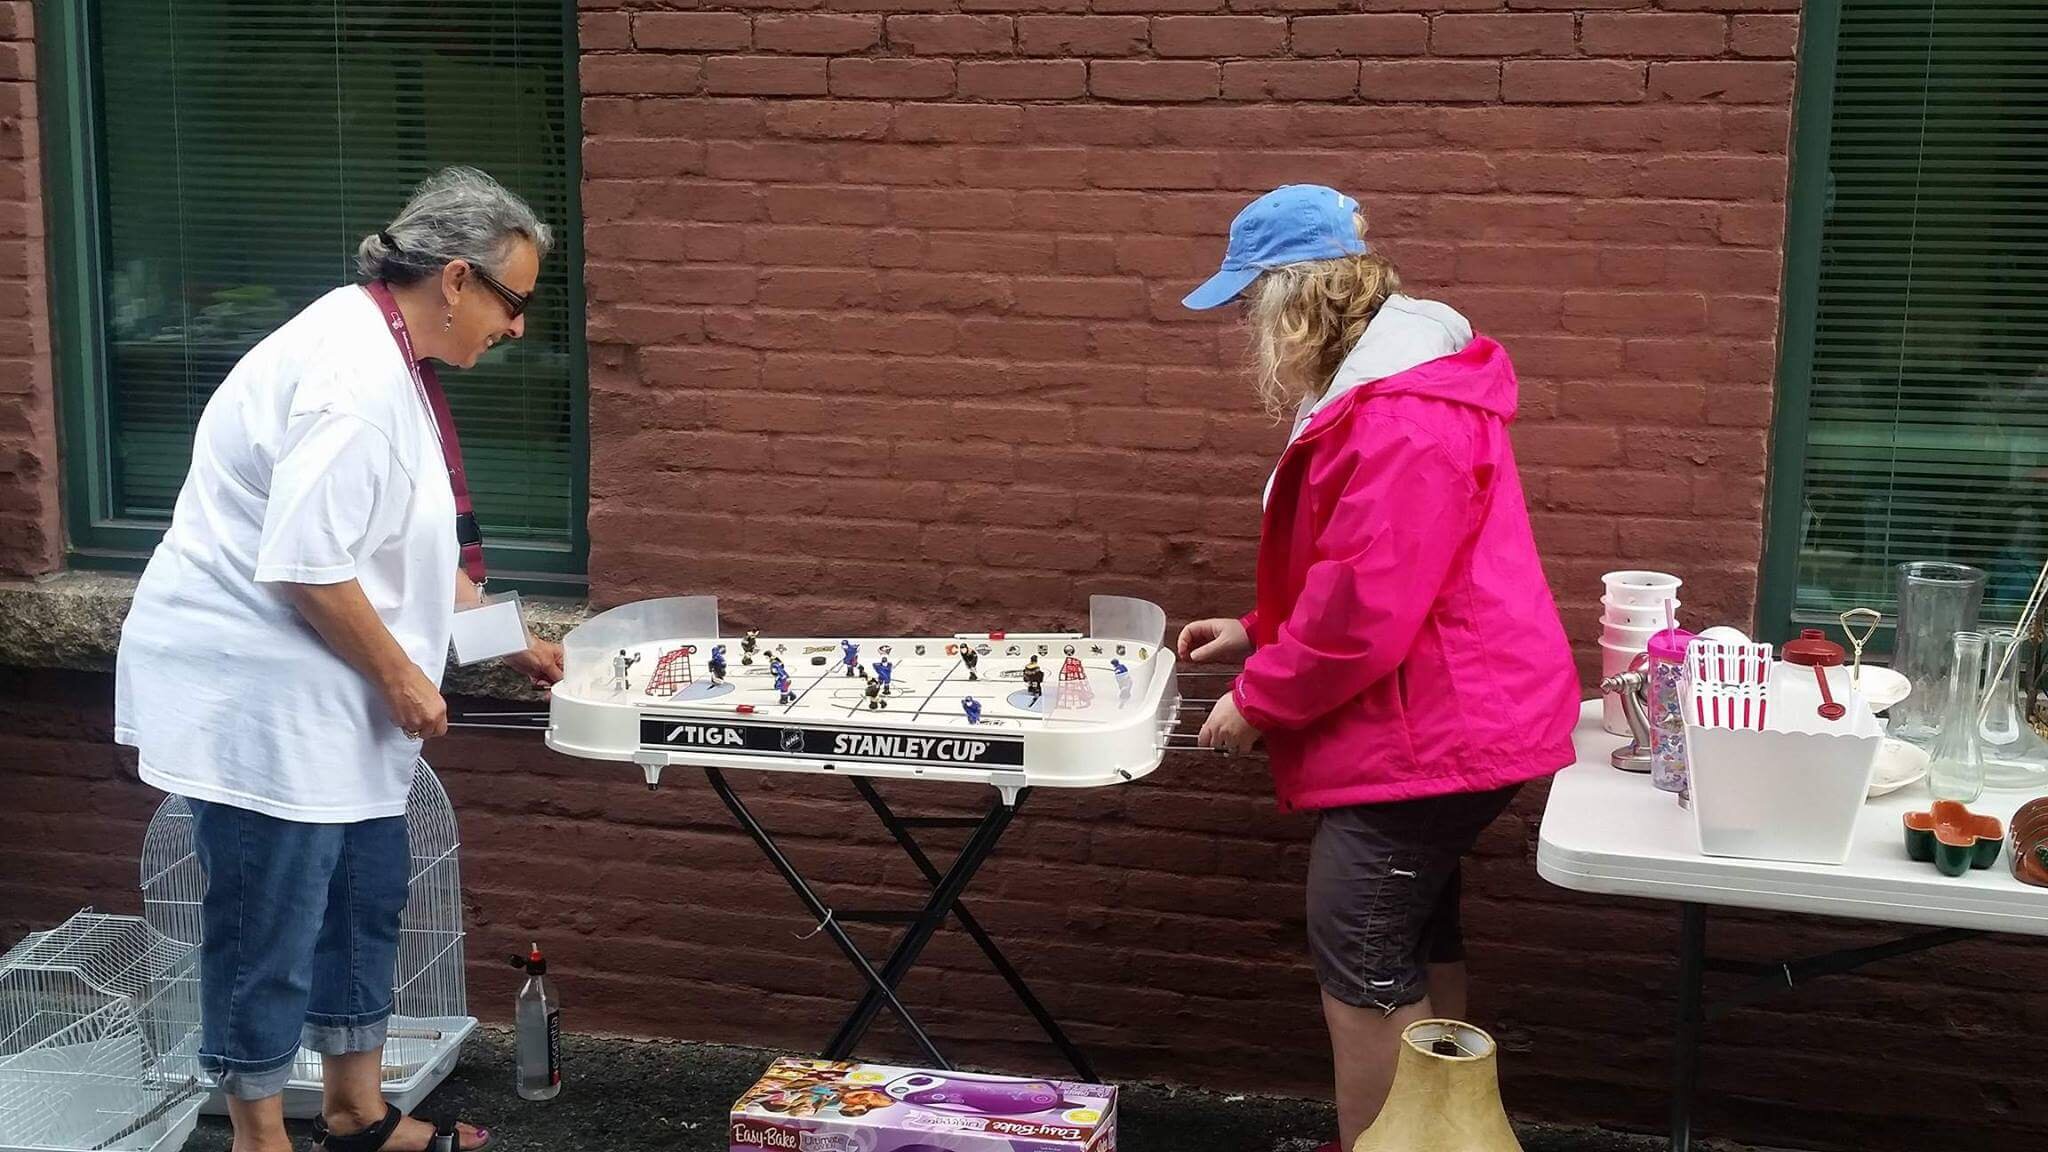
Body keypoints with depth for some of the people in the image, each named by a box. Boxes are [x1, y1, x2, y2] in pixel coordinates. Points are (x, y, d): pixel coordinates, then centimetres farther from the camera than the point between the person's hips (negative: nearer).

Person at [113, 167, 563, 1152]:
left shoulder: (388, 360, 10)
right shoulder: (355, 375, -23)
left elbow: (413, 552, 18)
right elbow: (306, 564, -26)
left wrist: (507, 642, 17)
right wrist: (401, 676, -15)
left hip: (321, 698, 11)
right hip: (254, 696, -11)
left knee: (365, 895, 18)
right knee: (270, 921, 3)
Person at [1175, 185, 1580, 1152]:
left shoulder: (1403, 421, -25)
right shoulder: (1378, 390, 12)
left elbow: (1367, 609, -27)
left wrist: (1259, 701, -15)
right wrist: (1258, 632, 13)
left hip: (1427, 731, -11)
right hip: (1434, 719, 11)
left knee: (1358, 948, -2)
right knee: (1413, 936, 20)